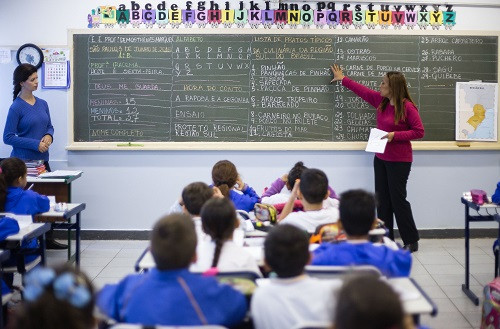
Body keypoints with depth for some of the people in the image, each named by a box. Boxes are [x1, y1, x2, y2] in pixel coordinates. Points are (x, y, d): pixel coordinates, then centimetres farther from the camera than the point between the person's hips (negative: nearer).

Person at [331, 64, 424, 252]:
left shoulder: (407, 107, -15)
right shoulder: (381, 101, 6)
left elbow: (419, 132, -14)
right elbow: (362, 91, 20)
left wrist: (395, 135, -21)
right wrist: (343, 79, 28)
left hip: (399, 161, -8)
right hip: (381, 158, 8)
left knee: (398, 199, -6)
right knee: (382, 199, 9)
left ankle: (411, 241, 5)